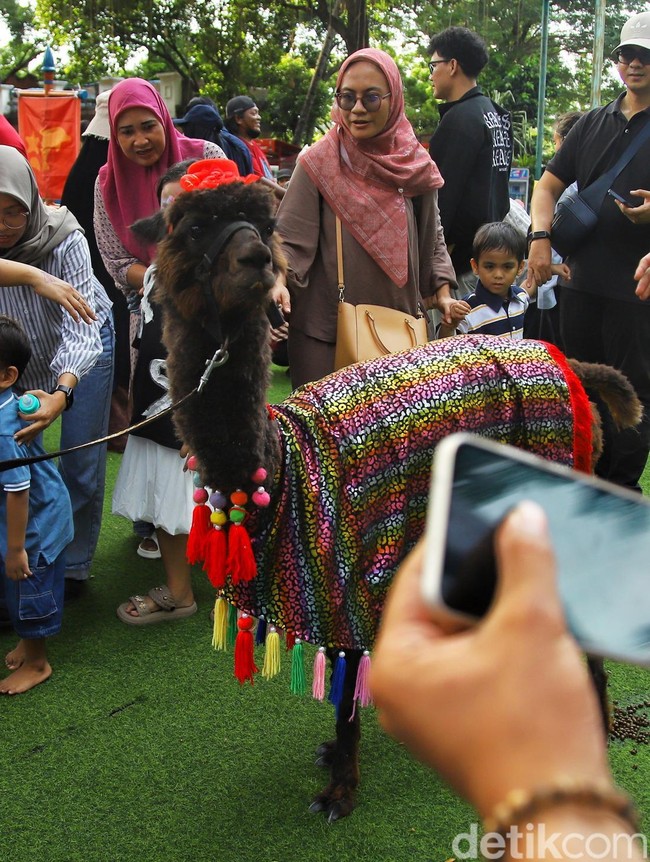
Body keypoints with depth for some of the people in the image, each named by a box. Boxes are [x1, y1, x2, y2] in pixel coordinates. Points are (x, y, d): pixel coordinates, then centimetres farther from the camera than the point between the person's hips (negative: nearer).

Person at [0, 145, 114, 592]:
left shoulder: (64, 240, -33)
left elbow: (81, 327, -39)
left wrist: (62, 395, -55)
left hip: (84, 349, -2)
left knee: (82, 465, 0)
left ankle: (74, 566, 20)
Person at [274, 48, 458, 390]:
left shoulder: (415, 166, 7)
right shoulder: (318, 164, -3)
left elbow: (431, 236, 16)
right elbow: (291, 238, -8)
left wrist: (442, 290, 6)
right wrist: (279, 280, -25)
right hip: (326, 330, -3)